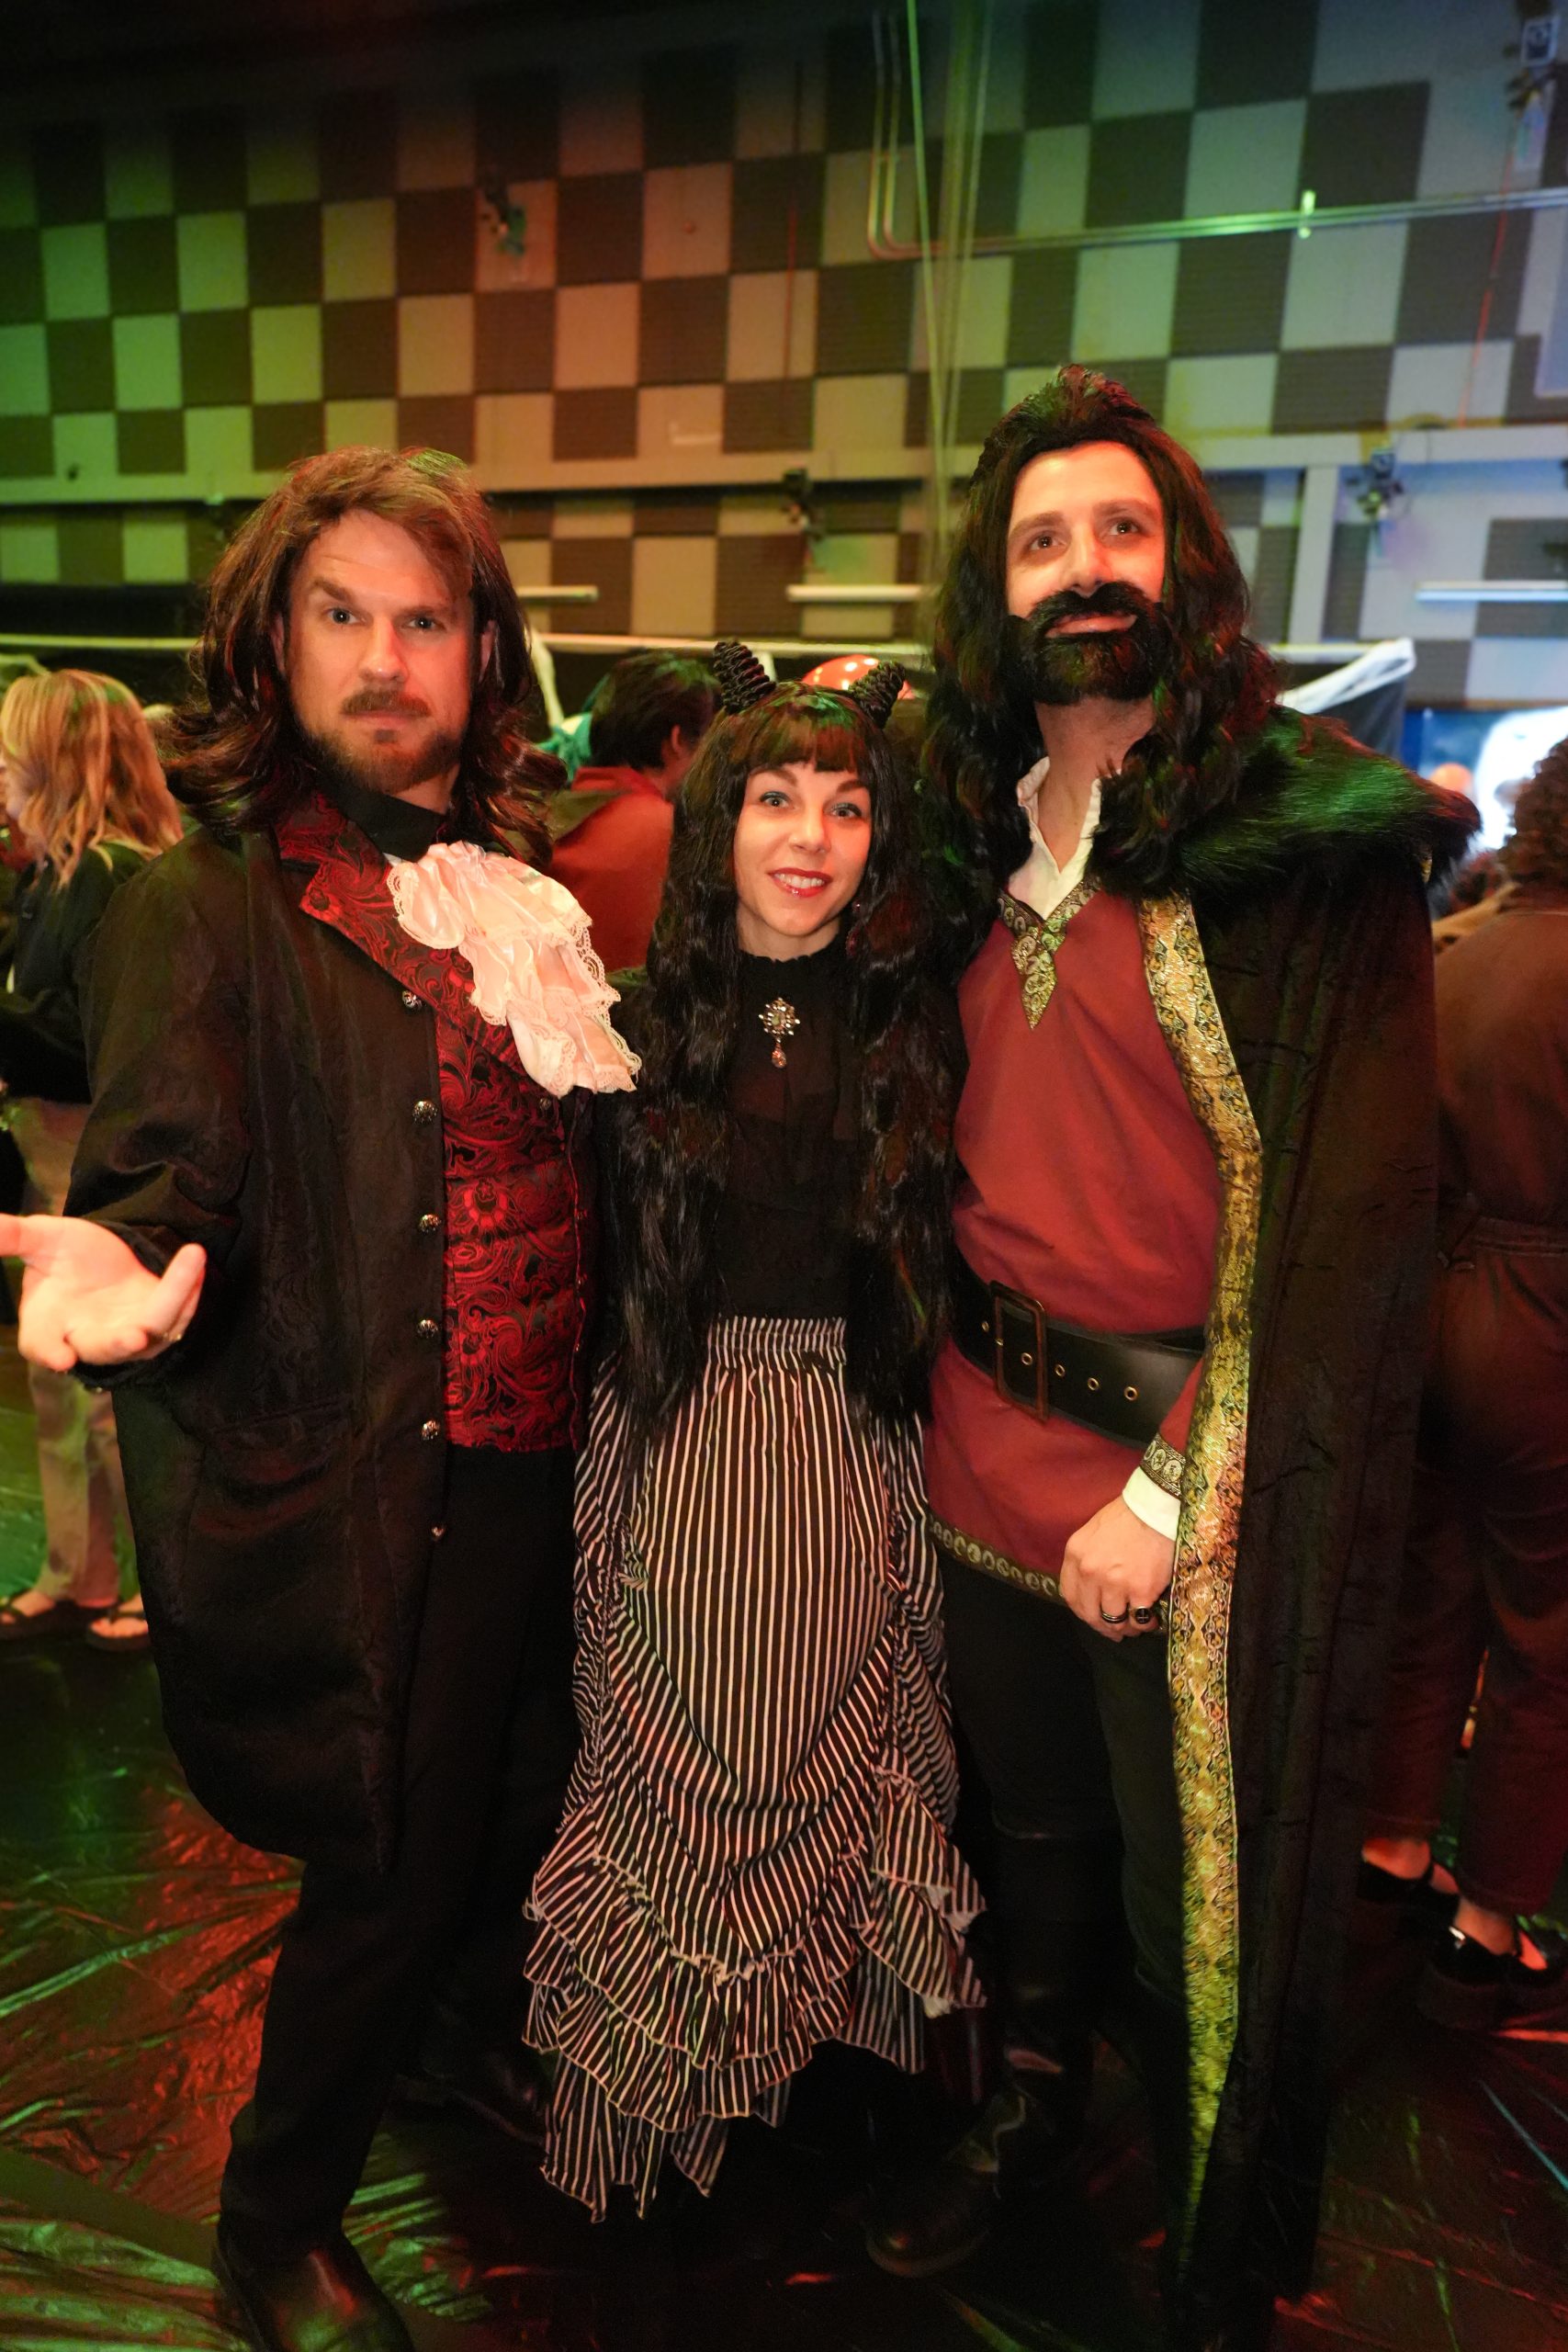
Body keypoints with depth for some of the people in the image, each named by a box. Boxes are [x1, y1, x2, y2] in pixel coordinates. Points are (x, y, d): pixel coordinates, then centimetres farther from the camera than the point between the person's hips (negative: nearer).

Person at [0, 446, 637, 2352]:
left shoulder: (514, 888, 8)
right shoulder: (205, 906, -11)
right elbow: (166, 1173, -21)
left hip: (535, 1463, 7)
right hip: (370, 1492, -6)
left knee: (522, 1798, 23)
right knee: (397, 1865, 7)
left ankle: (474, 2043, 56)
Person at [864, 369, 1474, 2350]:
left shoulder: (1314, 835, -11)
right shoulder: (991, 834, 8)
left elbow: (1343, 1205, -16)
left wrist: (1177, 1489, -18)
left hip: (1191, 1484, -5)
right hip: (991, 1448, 5)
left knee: (1193, 1914, 12)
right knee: (1032, 1828, 24)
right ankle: (1031, 2106, 50)